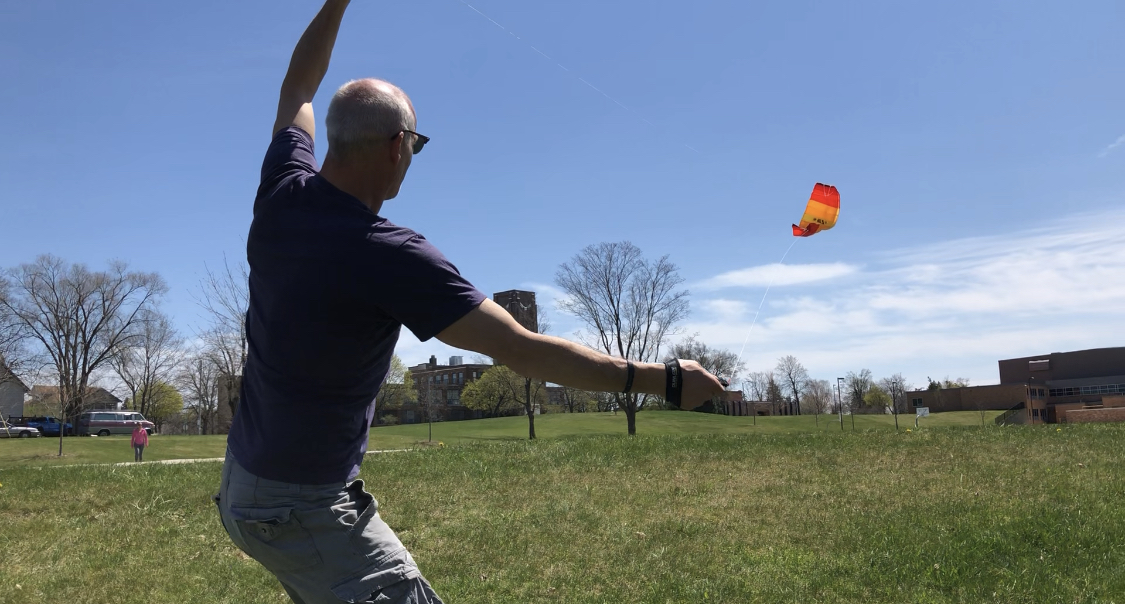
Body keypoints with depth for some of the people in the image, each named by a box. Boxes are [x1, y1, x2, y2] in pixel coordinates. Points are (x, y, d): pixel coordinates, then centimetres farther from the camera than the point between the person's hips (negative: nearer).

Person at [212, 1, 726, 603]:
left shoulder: (281, 193, -6)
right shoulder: (391, 256, -26)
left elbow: (297, 89, 15)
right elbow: (521, 350, -26)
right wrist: (667, 379, -20)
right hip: (304, 512, -8)